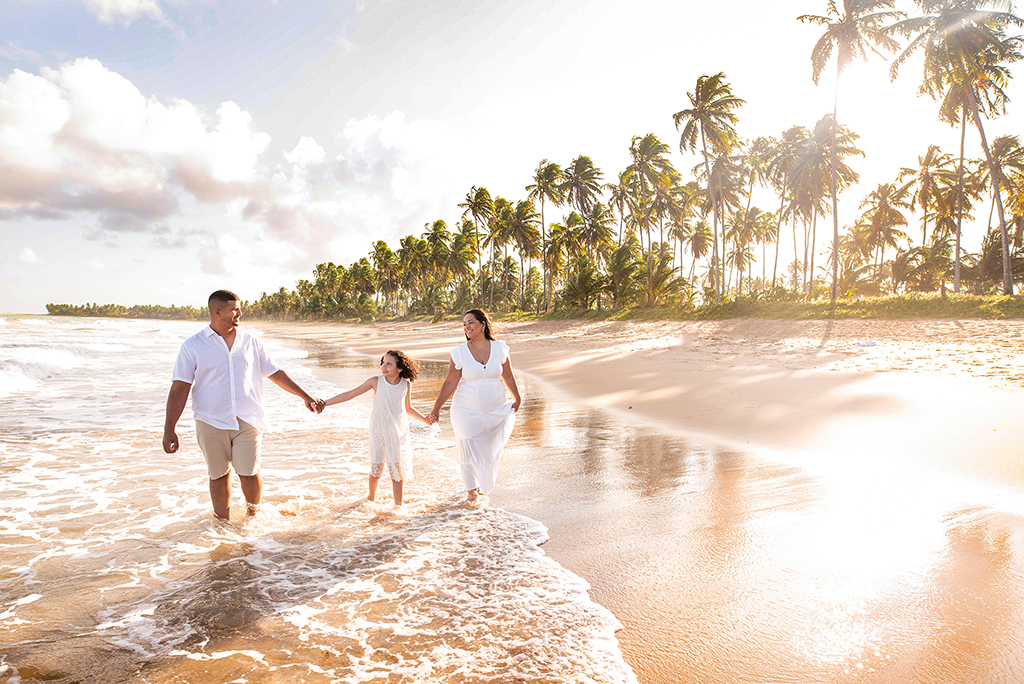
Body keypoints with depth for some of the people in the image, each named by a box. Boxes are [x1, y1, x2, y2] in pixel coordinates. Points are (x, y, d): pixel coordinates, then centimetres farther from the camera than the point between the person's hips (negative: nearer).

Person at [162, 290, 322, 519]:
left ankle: (253, 513, 27)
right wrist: (169, 429, -7)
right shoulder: (192, 346, 0)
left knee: (249, 473, -1)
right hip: (211, 422, -1)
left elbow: (275, 373, 13)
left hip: (248, 420, 1)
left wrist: (305, 397, 10)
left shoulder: (251, 342, 8)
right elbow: (179, 388, -2)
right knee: (219, 475, 8)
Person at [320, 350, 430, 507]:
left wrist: (425, 419, 1)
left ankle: (398, 505, 13)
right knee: (376, 466, 2)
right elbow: (350, 394, -7)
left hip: (398, 432, 1)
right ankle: (371, 497, 31)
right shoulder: (376, 382, -11)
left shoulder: (406, 384, -5)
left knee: (397, 468, 2)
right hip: (379, 431, -1)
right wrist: (325, 403, -11)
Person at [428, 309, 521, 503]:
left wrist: (517, 398, 14)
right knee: (469, 448, 7)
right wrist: (436, 408, -11)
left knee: (490, 450, 12)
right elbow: (450, 383, -8)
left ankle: (484, 484, 40)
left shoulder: (499, 348, -5)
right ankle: (471, 488, 32)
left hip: (497, 409, 2)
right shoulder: (459, 353, -10)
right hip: (468, 411, -1)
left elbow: (508, 376, 6)